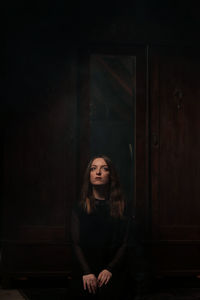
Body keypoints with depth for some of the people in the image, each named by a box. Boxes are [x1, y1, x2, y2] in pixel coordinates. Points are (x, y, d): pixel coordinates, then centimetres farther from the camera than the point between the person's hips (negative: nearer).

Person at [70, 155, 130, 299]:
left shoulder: (120, 207, 7)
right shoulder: (80, 208, 9)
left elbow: (124, 243, 4)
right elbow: (76, 244, 4)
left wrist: (110, 269, -8)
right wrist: (86, 272, -8)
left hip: (114, 272, -1)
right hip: (86, 272, 1)